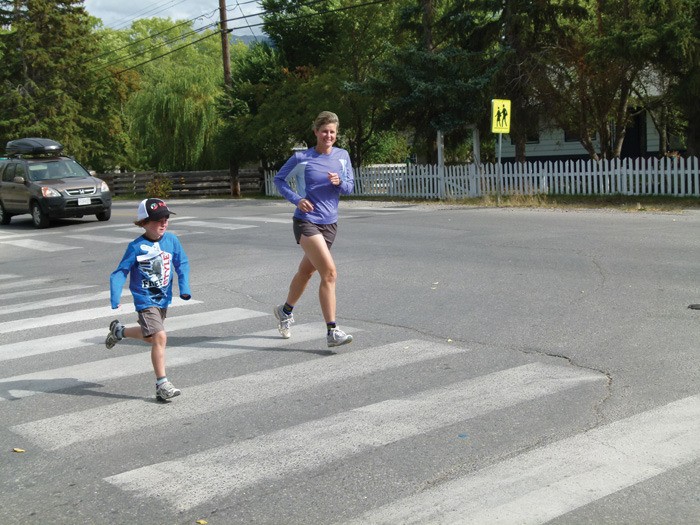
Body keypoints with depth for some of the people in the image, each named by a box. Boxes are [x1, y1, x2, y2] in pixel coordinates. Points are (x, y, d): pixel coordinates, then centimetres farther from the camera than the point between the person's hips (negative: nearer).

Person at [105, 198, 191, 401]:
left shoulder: (171, 240, -3)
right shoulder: (136, 247, -15)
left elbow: (182, 264, 6)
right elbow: (120, 272, -12)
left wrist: (184, 288, -6)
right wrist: (115, 298, -21)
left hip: (163, 298, 6)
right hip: (145, 300, -6)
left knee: (150, 336, 22)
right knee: (159, 337, -17)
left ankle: (118, 330, 50)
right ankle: (162, 384, -9)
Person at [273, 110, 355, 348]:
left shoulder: (342, 156, 6)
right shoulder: (302, 158, -6)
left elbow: (350, 187, 9)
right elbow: (279, 179, 4)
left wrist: (339, 182, -15)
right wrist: (297, 199, -11)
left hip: (329, 223, 6)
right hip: (306, 221, -6)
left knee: (306, 271, 21)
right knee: (329, 273, -19)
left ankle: (285, 311, 45)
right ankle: (332, 332, -18)